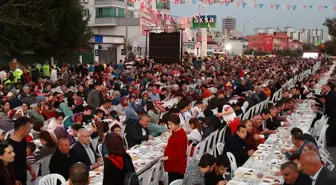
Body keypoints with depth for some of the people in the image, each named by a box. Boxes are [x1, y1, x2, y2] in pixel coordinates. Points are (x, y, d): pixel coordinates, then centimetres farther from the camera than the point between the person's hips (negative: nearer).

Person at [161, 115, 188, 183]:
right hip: (173, 165, 10)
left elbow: (181, 153, -23)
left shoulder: (181, 135, -20)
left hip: (177, 166, -10)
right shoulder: (175, 132, 11)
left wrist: (168, 157, -25)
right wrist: (167, 147, 13)